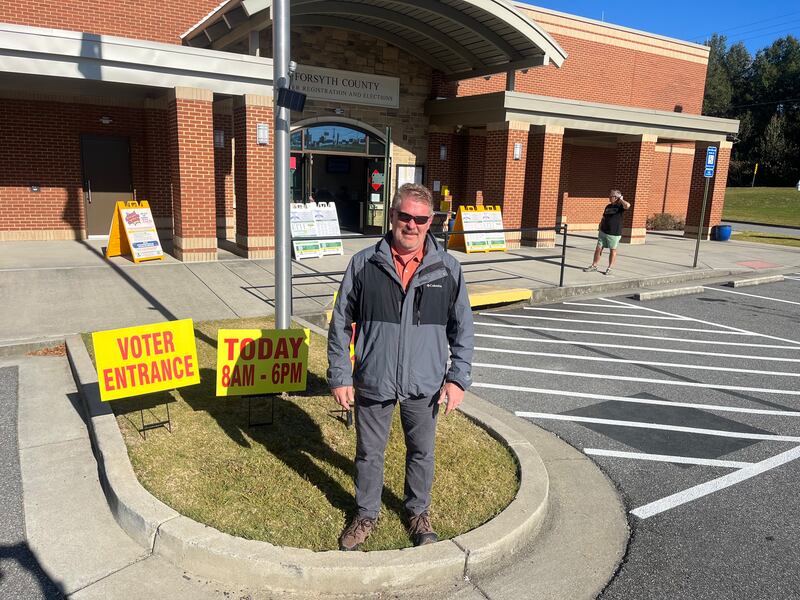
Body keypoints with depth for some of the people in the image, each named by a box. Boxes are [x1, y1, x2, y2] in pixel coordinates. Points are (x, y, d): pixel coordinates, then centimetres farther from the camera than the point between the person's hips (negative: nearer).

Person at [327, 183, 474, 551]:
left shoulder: (447, 268, -4)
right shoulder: (364, 264, -7)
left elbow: (462, 328, 3)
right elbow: (341, 323, -1)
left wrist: (458, 378, -2)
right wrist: (340, 376, -2)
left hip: (423, 384, 1)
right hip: (372, 382, 0)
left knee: (422, 451, 18)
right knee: (369, 453, 16)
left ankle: (418, 511, 43)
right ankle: (366, 514, 40)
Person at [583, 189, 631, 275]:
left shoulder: (620, 206, -7)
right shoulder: (608, 206, 11)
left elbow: (627, 205, -31)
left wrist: (620, 199, -14)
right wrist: (599, 229, 15)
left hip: (614, 234, -6)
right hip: (603, 232, 6)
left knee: (613, 250, 6)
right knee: (598, 248, 7)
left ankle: (609, 268, 15)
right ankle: (594, 266, 17)